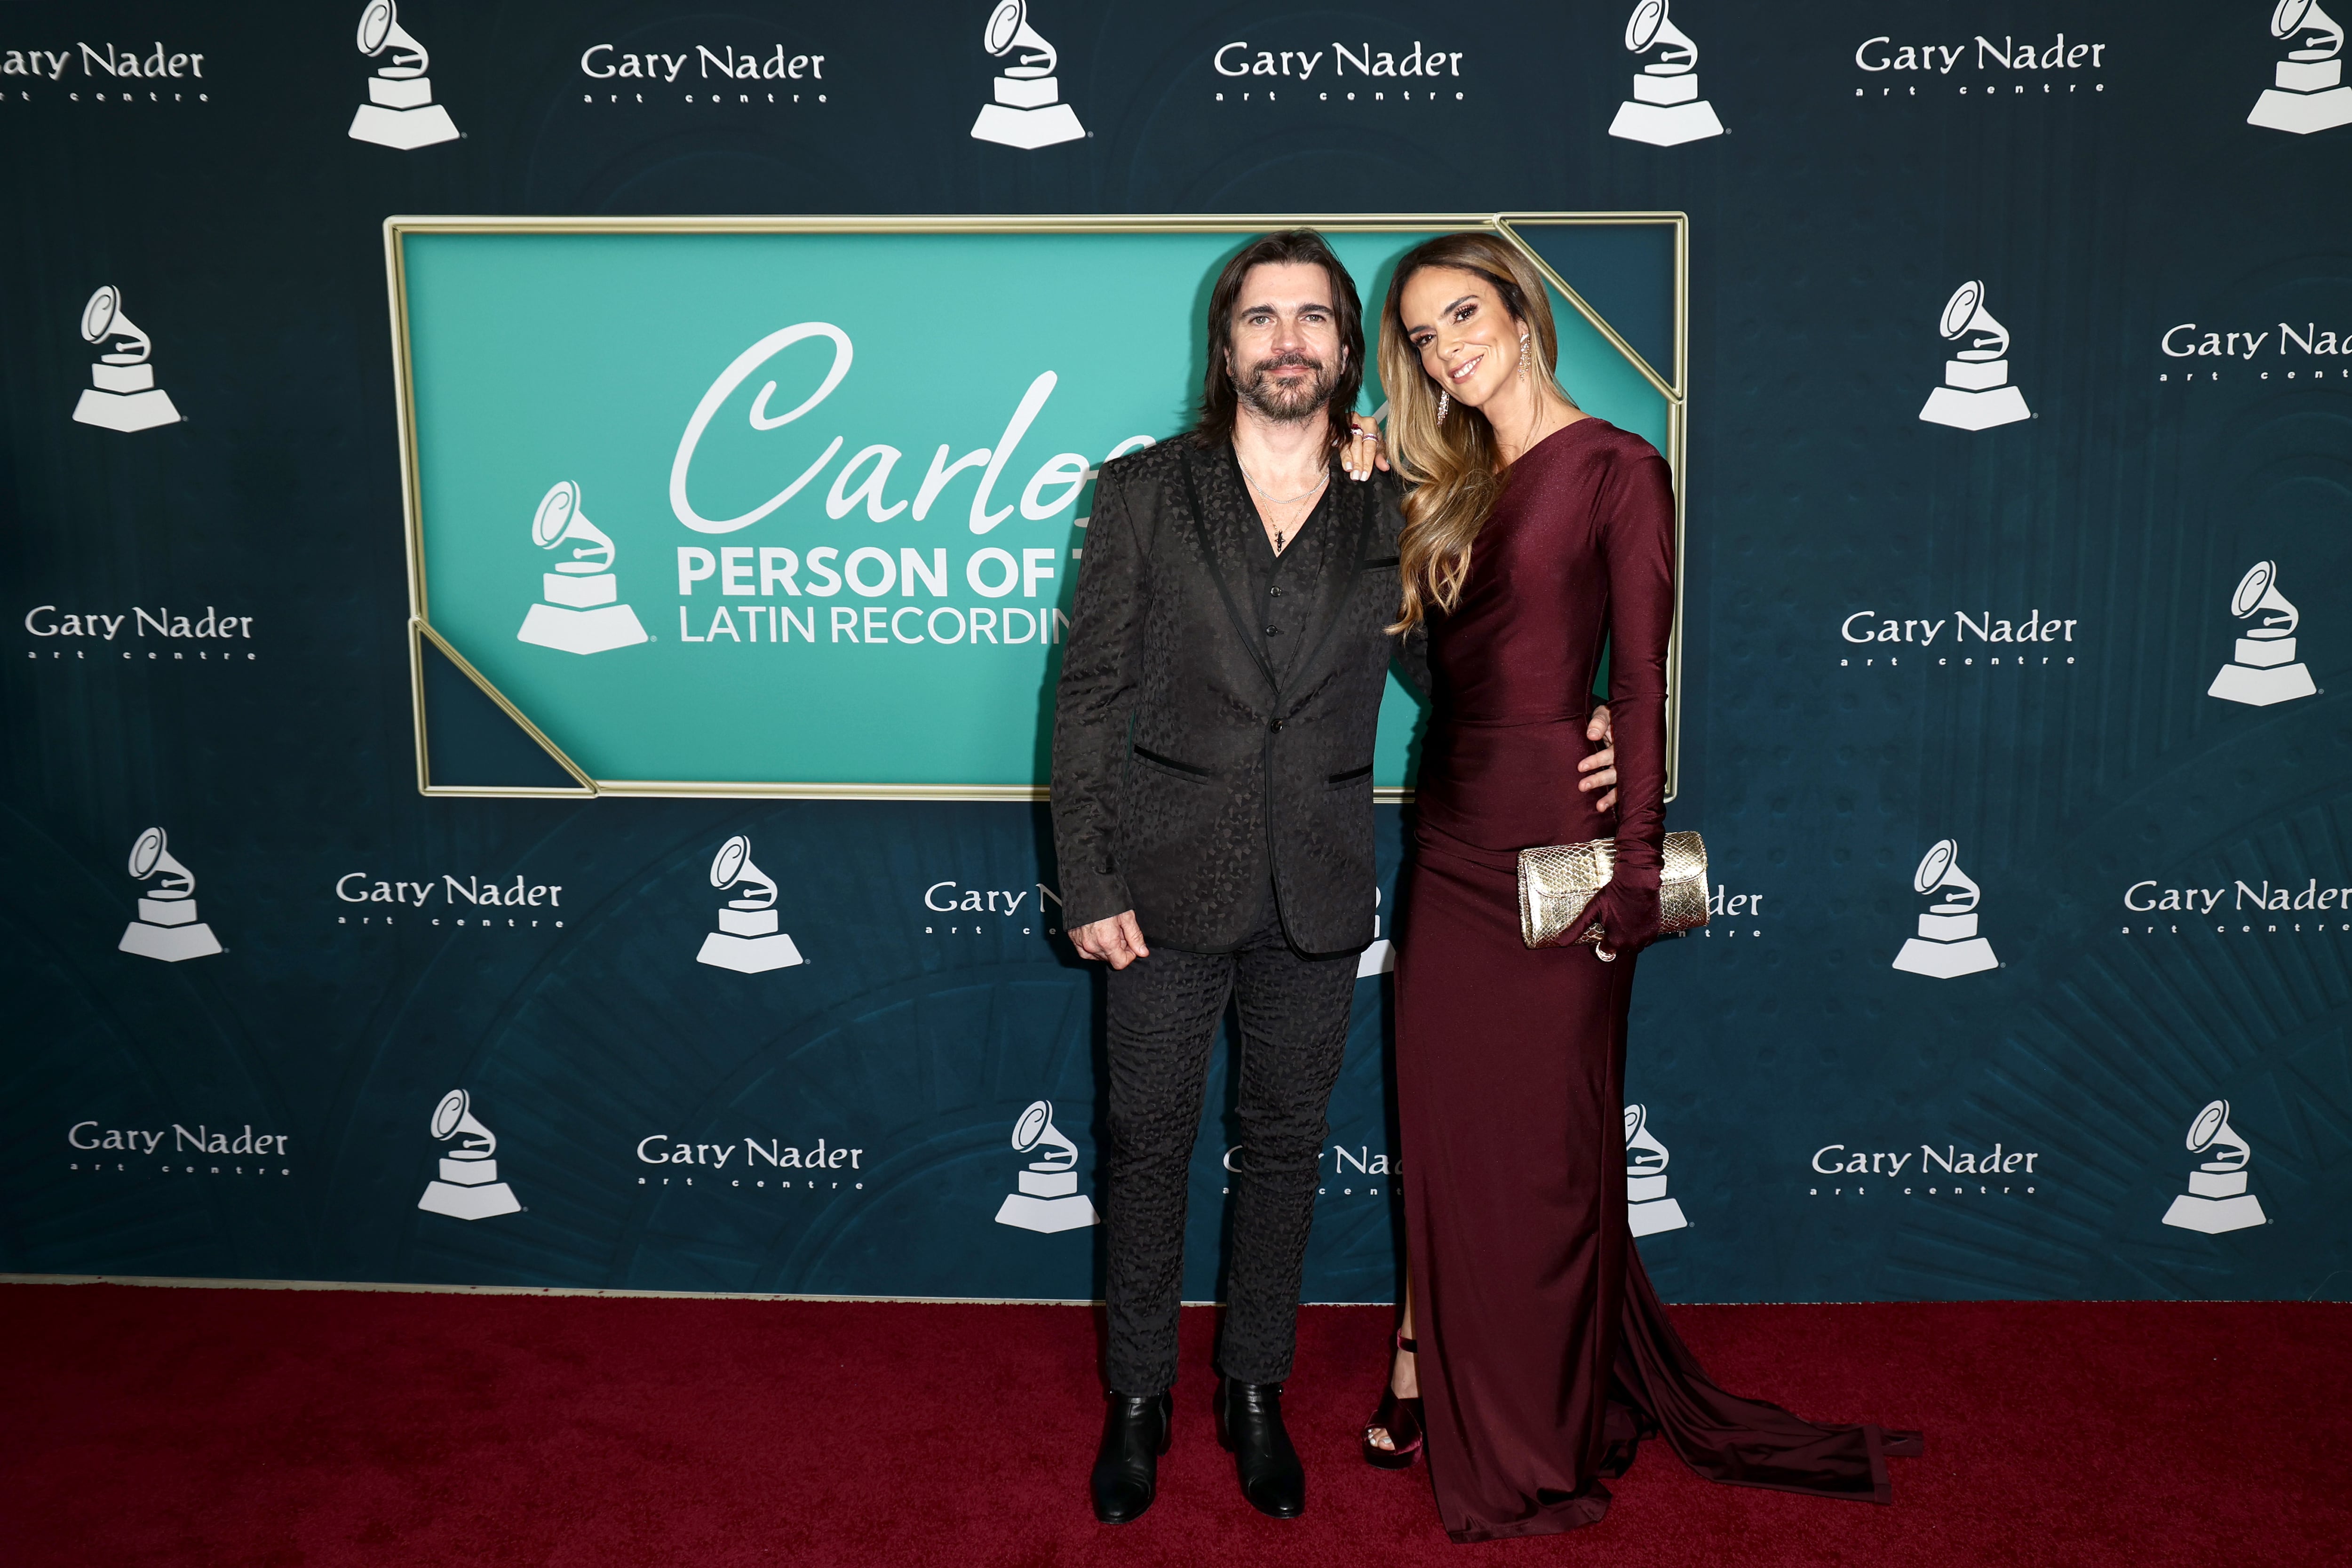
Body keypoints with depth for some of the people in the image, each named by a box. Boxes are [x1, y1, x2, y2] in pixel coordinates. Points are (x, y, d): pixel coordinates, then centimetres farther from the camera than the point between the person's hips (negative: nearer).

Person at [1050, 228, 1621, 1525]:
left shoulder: (1392, 516, 4)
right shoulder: (1143, 492, 0)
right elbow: (1089, 693, -3)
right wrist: (1088, 883, -8)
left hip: (1316, 892, 2)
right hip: (1168, 880, -1)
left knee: (1284, 1145, 14)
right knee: (1149, 1141, 10)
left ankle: (1255, 1390, 33)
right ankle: (1138, 1398, 29)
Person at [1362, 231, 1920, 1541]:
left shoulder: (1616, 467, -6)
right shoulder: (1451, 488, 14)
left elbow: (1644, 676, -11)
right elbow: (1435, 657, 11)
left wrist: (1637, 855, -16)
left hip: (1551, 841, -6)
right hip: (1451, 835, 6)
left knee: (1543, 1137, 4)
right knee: (1445, 1125, 11)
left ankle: (1540, 1439, 20)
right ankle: (1440, 1378, 26)